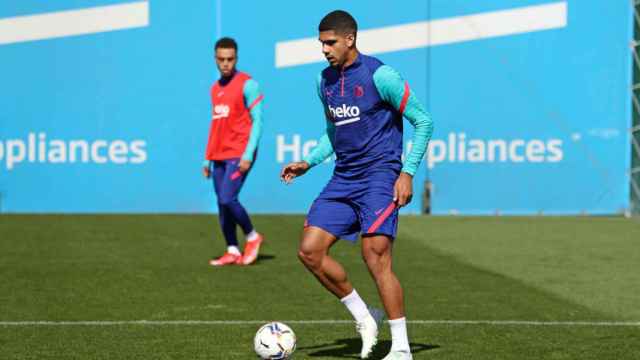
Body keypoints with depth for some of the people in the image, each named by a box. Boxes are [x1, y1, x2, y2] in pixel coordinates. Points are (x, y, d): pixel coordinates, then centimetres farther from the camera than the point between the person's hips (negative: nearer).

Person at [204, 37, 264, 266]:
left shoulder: (247, 84, -6)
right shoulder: (215, 88, 16)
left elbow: (257, 121, -10)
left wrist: (249, 154, -18)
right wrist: (207, 159, 18)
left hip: (239, 155, -7)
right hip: (219, 156, 7)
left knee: (227, 199, -16)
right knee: (221, 204, 4)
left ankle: (252, 236, 4)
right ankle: (232, 252, 10)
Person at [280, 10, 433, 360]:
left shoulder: (379, 75, -11)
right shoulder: (325, 81, 11)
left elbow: (423, 121, -7)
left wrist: (407, 173, -13)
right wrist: (308, 162, 11)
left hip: (379, 176, -7)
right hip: (343, 178, 7)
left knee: (375, 255, -17)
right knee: (309, 250, -3)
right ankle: (363, 319, 13)